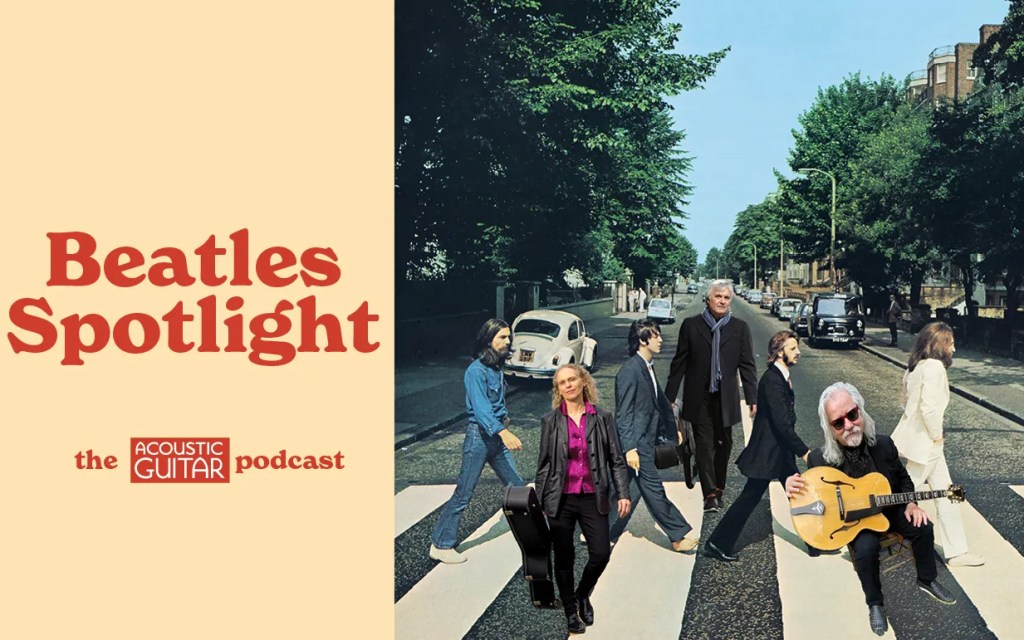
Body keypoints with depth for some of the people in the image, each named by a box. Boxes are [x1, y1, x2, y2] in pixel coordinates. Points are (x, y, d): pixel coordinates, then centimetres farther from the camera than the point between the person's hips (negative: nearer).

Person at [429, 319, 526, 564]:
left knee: (516, 485, 14)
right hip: (479, 435, -8)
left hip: (498, 436, 8)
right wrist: (503, 432, -40)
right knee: (463, 494, -4)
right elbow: (480, 407, -29)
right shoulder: (476, 370, -17)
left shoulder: (497, 367, 10)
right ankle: (441, 545, 4)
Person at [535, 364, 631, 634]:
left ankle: (583, 595, 26)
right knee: (564, 558, 6)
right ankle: (571, 611, 25)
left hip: (593, 498, 0)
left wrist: (623, 494, -5)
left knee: (601, 554, -4)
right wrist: (540, 502, 3)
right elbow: (544, 464, 5)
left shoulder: (602, 418, 2)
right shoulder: (551, 421, 2)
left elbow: (617, 459, 3)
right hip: (561, 500, 0)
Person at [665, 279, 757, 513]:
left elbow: (747, 365, 3)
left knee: (723, 444, 9)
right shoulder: (691, 325, 1)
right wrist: (669, 396, 1)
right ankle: (710, 495, -7)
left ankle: (718, 488, 22)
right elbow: (679, 363, 3)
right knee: (704, 444, -6)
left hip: (726, 398, 2)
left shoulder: (739, 328, 4)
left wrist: (752, 399, -3)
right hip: (699, 399, -2)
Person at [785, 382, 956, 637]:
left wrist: (910, 503, -9)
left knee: (923, 528, -10)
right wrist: (792, 487, -33)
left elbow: (903, 477, 6)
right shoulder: (820, 459, -24)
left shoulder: (883, 444, -12)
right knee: (866, 547, -31)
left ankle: (927, 579, 20)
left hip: (888, 509, 4)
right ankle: (875, 603, -7)